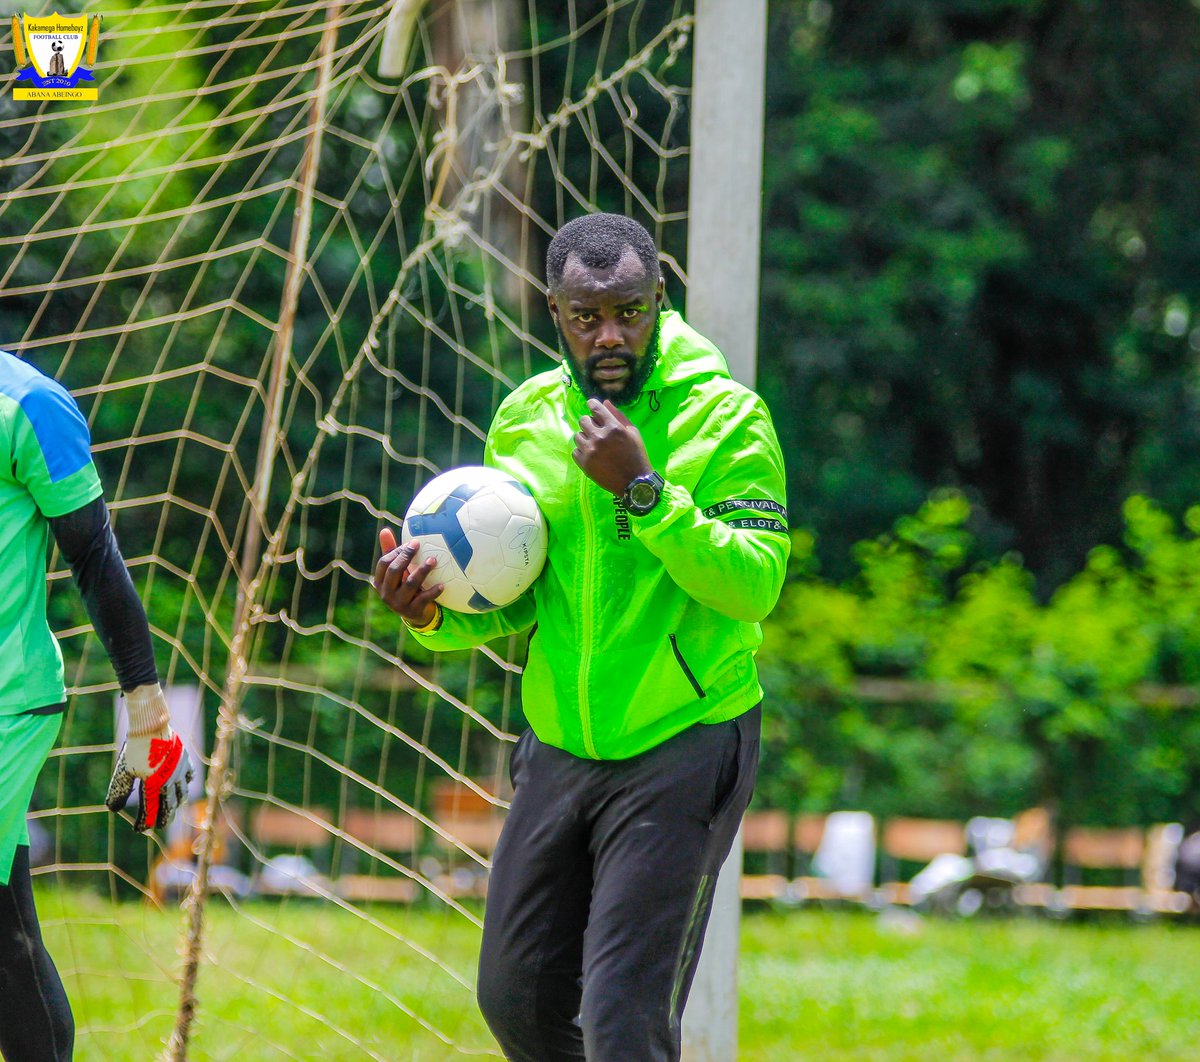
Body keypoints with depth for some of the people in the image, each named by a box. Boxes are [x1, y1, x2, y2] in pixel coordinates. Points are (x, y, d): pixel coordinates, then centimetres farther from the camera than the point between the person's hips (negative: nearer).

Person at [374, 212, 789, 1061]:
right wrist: (434, 614, -12)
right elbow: (510, 603, 9)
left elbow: (754, 585, -21)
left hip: (682, 750, -6)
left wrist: (643, 489, -28)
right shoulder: (525, 419, 4)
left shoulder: (726, 416, -11)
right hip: (559, 751, 6)